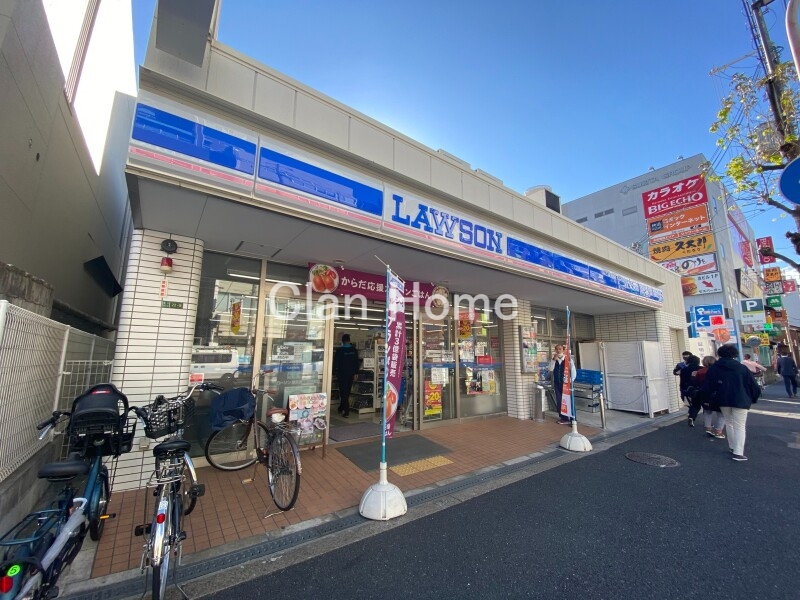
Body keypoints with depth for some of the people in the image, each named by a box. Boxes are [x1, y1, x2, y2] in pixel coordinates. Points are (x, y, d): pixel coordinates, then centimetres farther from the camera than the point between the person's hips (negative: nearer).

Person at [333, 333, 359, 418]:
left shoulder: (339, 350, -10)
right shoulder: (354, 350, 0)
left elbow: (335, 362, -6)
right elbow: (357, 362, 3)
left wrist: (334, 372, 4)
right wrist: (356, 372, 10)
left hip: (342, 373, -3)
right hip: (351, 373, 4)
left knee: (343, 392, 2)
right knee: (347, 392, 15)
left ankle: (346, 411, -3)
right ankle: (341, 408, 27)